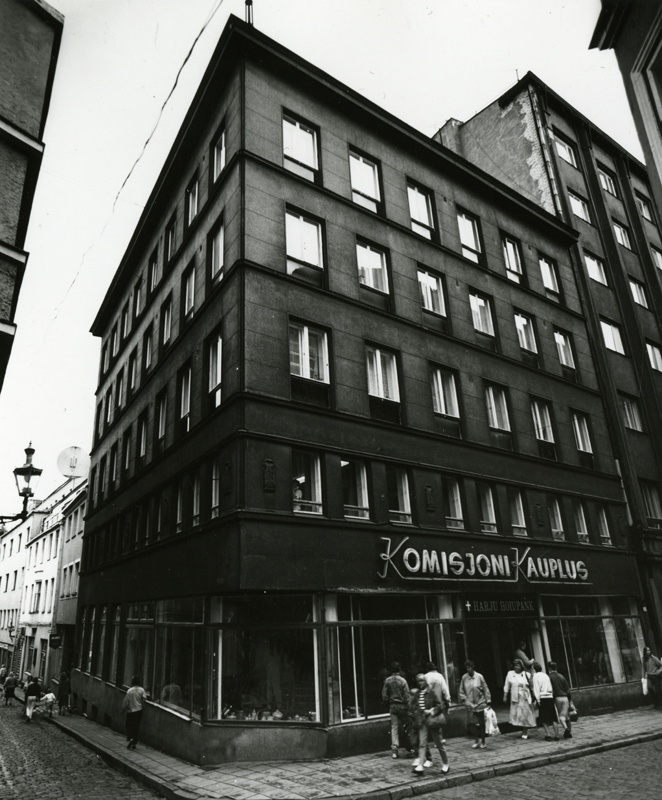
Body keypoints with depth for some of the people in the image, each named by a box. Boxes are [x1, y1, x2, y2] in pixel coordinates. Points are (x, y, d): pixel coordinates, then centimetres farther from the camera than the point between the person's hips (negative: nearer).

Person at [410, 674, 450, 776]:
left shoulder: (431, 692, -8)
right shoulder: (415, 693, 3)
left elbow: (438, 705, -5)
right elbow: (413, 707, 9)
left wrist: (431, 711, -18)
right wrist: (415, 715, -6)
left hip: (431, 720, -3)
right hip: (422, 721, 3)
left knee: (438, 743, 9)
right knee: (422, 744, -5)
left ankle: (445, 764, 25)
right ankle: (420, 766, -6)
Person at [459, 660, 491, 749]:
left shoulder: (479, 676, -7)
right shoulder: (464, 677, -1)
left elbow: (485, 689, -2)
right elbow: (461, 690, 7)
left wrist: (488, 701, -2)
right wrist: (463, 699, -3)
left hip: (480, 703, -2)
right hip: (470, 704, 2)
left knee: (482, 723, 6)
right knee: (473, 723, -2)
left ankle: (482, 741, 21)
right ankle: (478, 739, 18)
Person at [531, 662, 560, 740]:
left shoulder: (535, 676, -3)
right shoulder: (546, 675, 14)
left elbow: (536, 689, -9)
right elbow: (551, 688, 12)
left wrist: (537, 699, -9)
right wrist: (552, 695, 14)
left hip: (542, 698, -5)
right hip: (550, 697, 5)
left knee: (544, 718, 6)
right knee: (553, 717, 10)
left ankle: (547, 734, 2)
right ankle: (556, 735, 7)